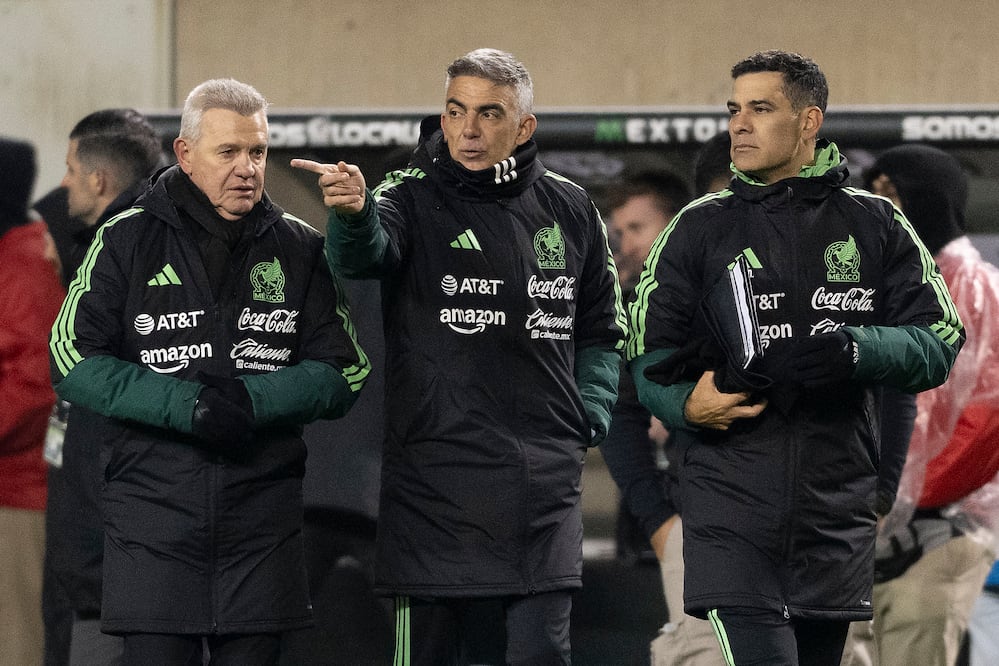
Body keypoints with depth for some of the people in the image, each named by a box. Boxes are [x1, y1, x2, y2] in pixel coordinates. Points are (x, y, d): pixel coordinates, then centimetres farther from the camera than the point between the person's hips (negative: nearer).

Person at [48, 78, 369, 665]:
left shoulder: (299, 249, 8)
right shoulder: (127, 240, 2)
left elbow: (343, 374, 5)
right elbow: (74, 360, -4)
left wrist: (253, 399, -13)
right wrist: (186, 405, -16)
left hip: (263, 520, 2)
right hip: (152, 503, -2)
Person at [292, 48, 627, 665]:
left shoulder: (570, 210, 9)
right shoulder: (413, 198, -3)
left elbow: (600, 330, 22)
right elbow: (363, 254, -27)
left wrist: (590, 417, 7)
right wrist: (354, 214, -49)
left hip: (543, 483, 2)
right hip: (434, 477, -2)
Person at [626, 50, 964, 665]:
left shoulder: (874, 224, 8)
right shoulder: (700, 229, 8)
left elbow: (939, 343, 1)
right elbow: (652, 357, 8)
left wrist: (854, 350, -18)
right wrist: (686, 405, -14)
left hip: (837, 515, 2)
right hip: (731, 505, -2)